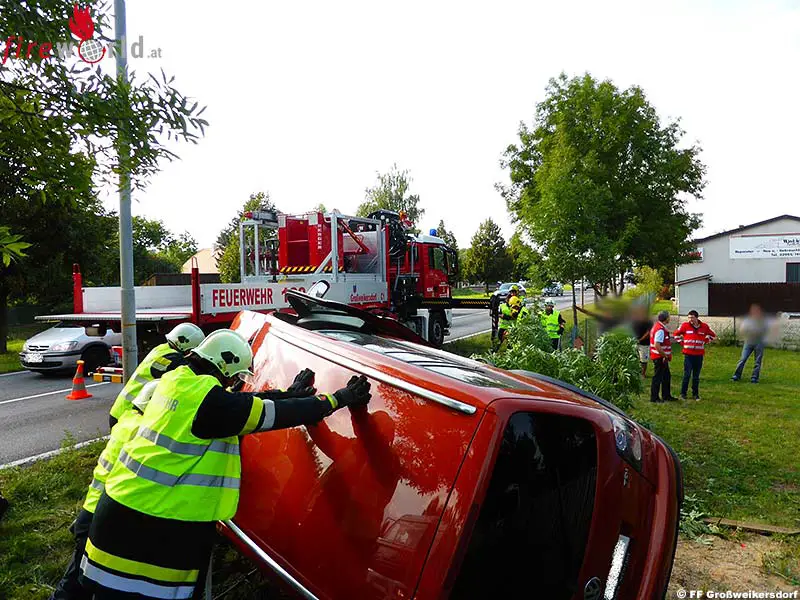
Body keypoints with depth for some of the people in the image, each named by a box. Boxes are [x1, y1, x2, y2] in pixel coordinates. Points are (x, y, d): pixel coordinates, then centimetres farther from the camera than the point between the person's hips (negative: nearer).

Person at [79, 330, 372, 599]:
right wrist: (337, 398, -8)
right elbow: (274, 414, -17)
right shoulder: (208, 397, -21)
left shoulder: (176, 379, 5)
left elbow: (240, 401, 14)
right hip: (148, 525, -9)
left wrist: (287, 394, 21)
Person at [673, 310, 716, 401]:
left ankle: (695, 394, 18)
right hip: (688, 354, -2)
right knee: (687, 374, -6)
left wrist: (704, 342, 7)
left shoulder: (704, 326, 3)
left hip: (699, 355, 2)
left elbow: (713, 336, 18)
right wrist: (682, 343, 2)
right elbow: (676, 334, 11)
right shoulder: (685, 325, -2)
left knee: (696, 376, 9)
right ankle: (683, 393, 3)